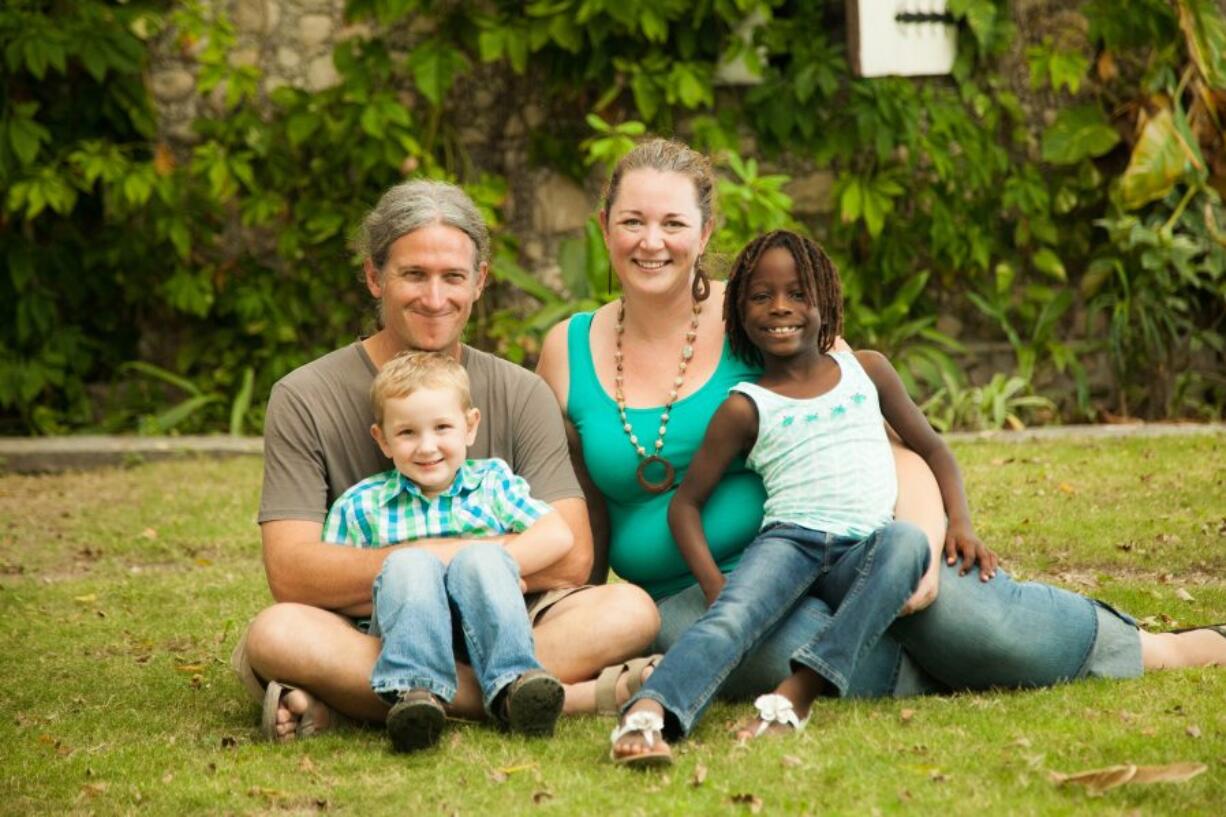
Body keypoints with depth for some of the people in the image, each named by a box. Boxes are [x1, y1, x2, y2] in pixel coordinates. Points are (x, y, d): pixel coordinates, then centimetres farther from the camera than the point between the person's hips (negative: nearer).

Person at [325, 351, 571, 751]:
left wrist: (487, 569, -11)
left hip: (482, 628, 0)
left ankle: (513, 683, -45)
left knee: (481, 558, -28)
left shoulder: (492, 481, 15)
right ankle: (414, 688, -49)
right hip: (406, 629, 0)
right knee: (409, 564, -29)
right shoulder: (359, 505, 15)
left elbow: (558, 535, 2)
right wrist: (411, 580, -8)